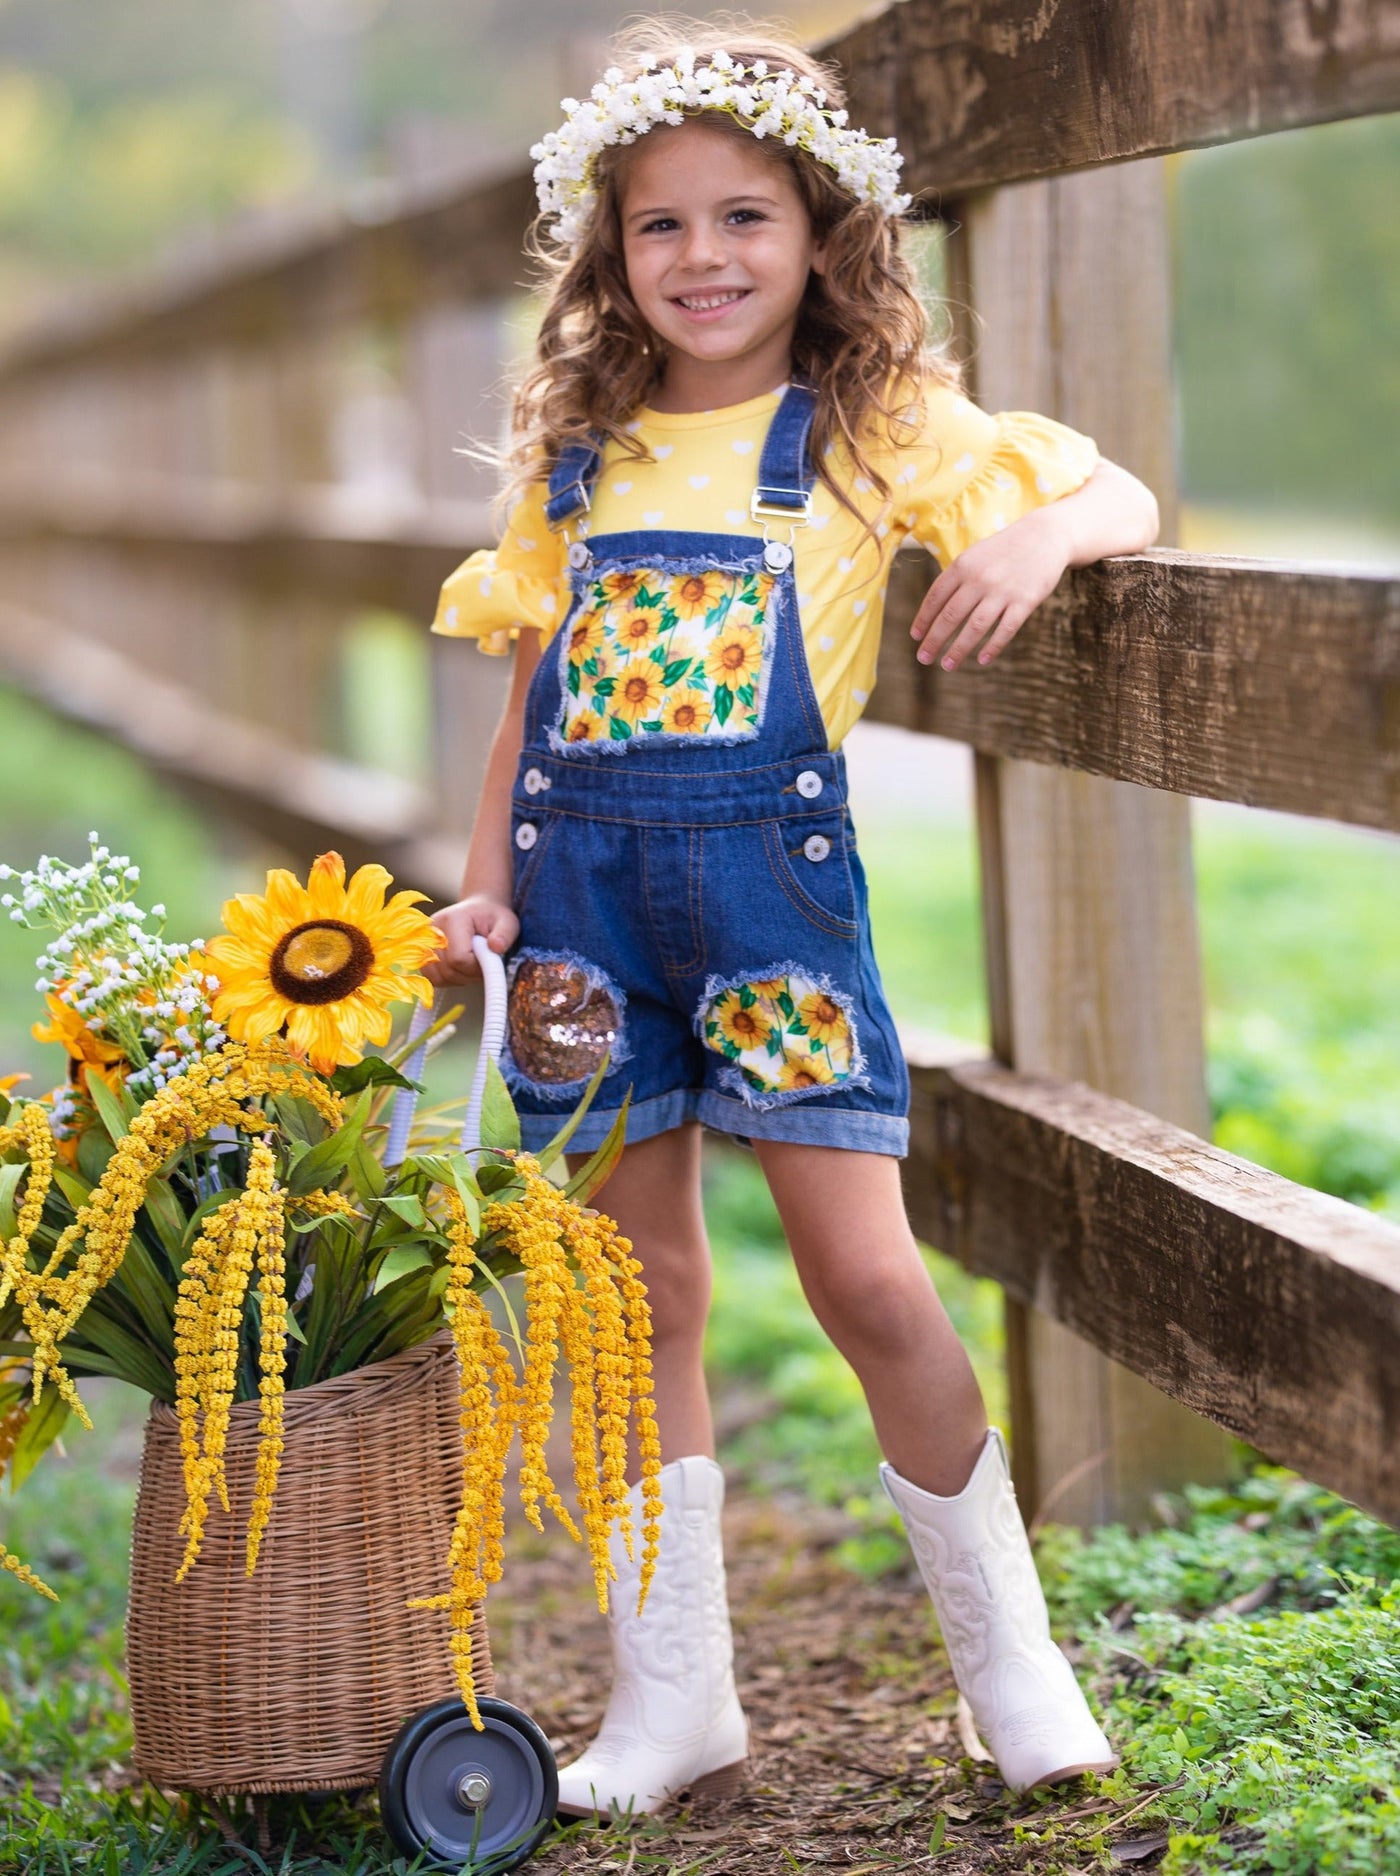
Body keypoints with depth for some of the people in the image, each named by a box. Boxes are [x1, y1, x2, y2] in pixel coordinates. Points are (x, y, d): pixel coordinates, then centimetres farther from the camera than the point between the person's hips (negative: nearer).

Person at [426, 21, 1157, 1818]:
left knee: (865, 1275, -7)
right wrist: (484, 884, 6)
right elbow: (532, 699, 15)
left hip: (771, 866, -3)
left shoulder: (877, 431, 2)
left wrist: (1038, 533, -24)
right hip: (586, 874, 4)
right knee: (640, 1293, 7)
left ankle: (1011, 1663, 12)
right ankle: (671, 1699, 17)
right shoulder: (577, 453, 12)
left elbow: (1124, 495, -2)